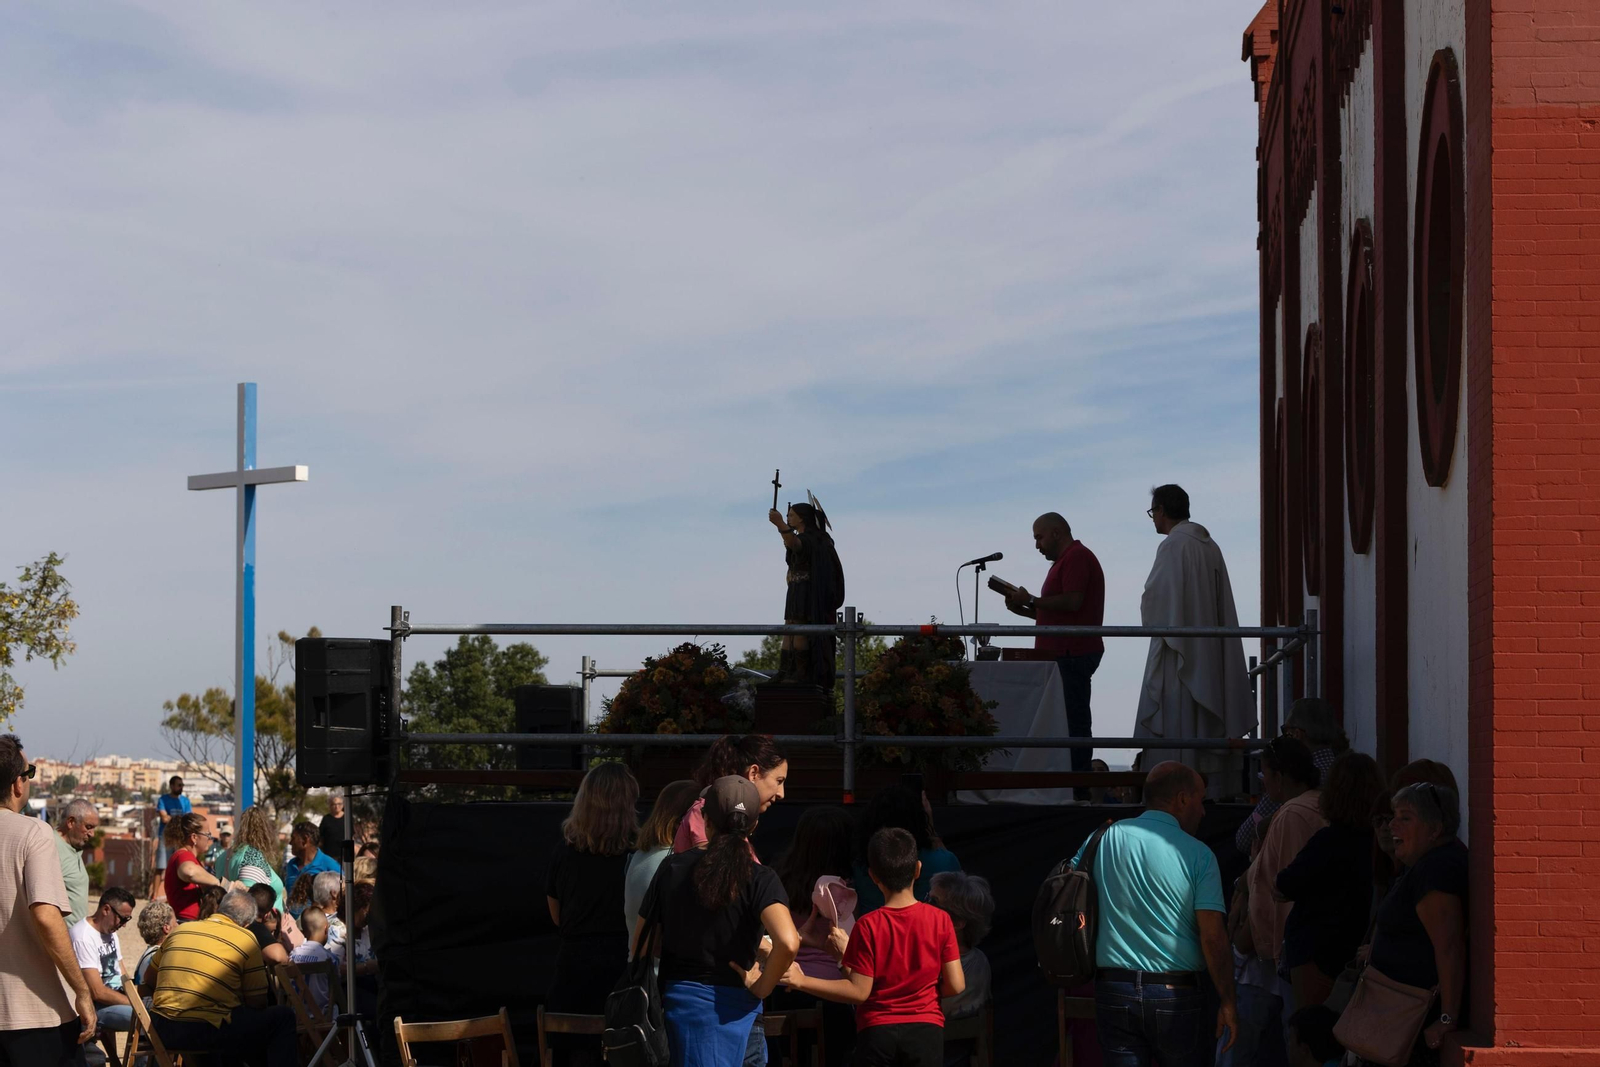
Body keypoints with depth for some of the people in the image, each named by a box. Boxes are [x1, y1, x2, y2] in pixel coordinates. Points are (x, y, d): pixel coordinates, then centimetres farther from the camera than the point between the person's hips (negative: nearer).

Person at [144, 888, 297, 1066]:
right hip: (207, 1031, -7)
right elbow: (257, 1003, 1)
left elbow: (150, 976, 25)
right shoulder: (246, 939, 0)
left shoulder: (179, 930, 14)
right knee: (284, 1018, 8)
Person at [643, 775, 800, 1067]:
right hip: (731, 1007, -3)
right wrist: (762, 986, -10)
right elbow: (788, 942, -26)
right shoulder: (759, 878, -9)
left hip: (676, 998, 3)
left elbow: (641, 943, 4)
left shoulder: (673, 867, 0)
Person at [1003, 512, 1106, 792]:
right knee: (1073, 720, 6)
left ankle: (1079, 788, -12)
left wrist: (1031, 600, -10)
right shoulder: (1066, 560, 24)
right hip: (1064, 653, 11)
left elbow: (1072, 601, -20)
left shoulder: (1077, 557, -8)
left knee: (1075, 721, -11)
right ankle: (1077, 787, 5)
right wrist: (1024, 609, 15)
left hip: (1073, 654, -11)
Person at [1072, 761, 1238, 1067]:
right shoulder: (1197, 855, -6)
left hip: (1113, 992, 3)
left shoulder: (1104, 839, 3)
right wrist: (1227, 1003, -3)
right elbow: (1213, 937, -11)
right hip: (1174, 996, -3)